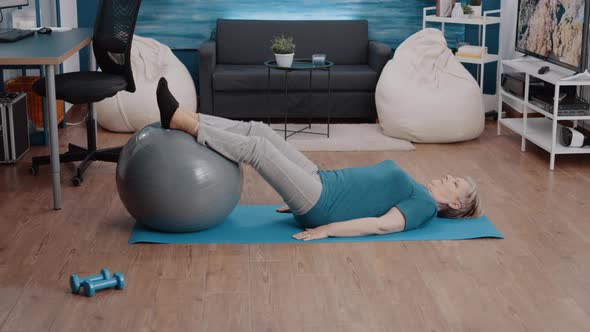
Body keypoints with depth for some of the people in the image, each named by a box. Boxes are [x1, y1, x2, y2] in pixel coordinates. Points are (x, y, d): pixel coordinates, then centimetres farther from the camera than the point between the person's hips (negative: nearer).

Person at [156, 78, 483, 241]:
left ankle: (180, 121, -13)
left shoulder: (425, 205, -4)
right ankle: (183, 117, -7)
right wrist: (297, 197, 21)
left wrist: (325, 229, -26)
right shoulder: (413, 190, 23)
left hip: (320, 204, -8)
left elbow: (382, 225, -19)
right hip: (321, 183, 8)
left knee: (256, 147, -19)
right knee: (257, 129, -5)